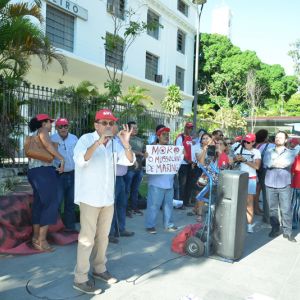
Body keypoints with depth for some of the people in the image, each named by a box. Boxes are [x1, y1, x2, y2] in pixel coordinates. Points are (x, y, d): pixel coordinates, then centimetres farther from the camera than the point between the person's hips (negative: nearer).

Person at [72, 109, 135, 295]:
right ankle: (80, 279, 8)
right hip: (90, 197, -6)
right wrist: (99, 141, -36)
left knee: (103, 236, 15)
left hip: (108, 197, 6)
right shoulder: (86, 139, -9)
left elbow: (129, 161, -1)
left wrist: (126, 144, -19)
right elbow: (80, 160, -26)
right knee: (87, 237, -2)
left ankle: (99, 268, 31)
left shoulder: (115, 143, 7)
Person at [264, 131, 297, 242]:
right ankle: (275, 229, 22)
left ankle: (287, 231, 11)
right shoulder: (269, 152, 9)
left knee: (286, 210, 0)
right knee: (272, 208, 9)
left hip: (284, 185, -1)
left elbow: (288, 162, -16)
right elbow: (267, 163, -10)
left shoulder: (290, 153, 6)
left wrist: (274, 163, -12)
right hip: (270, 184, 2)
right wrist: (280, 163, -10)